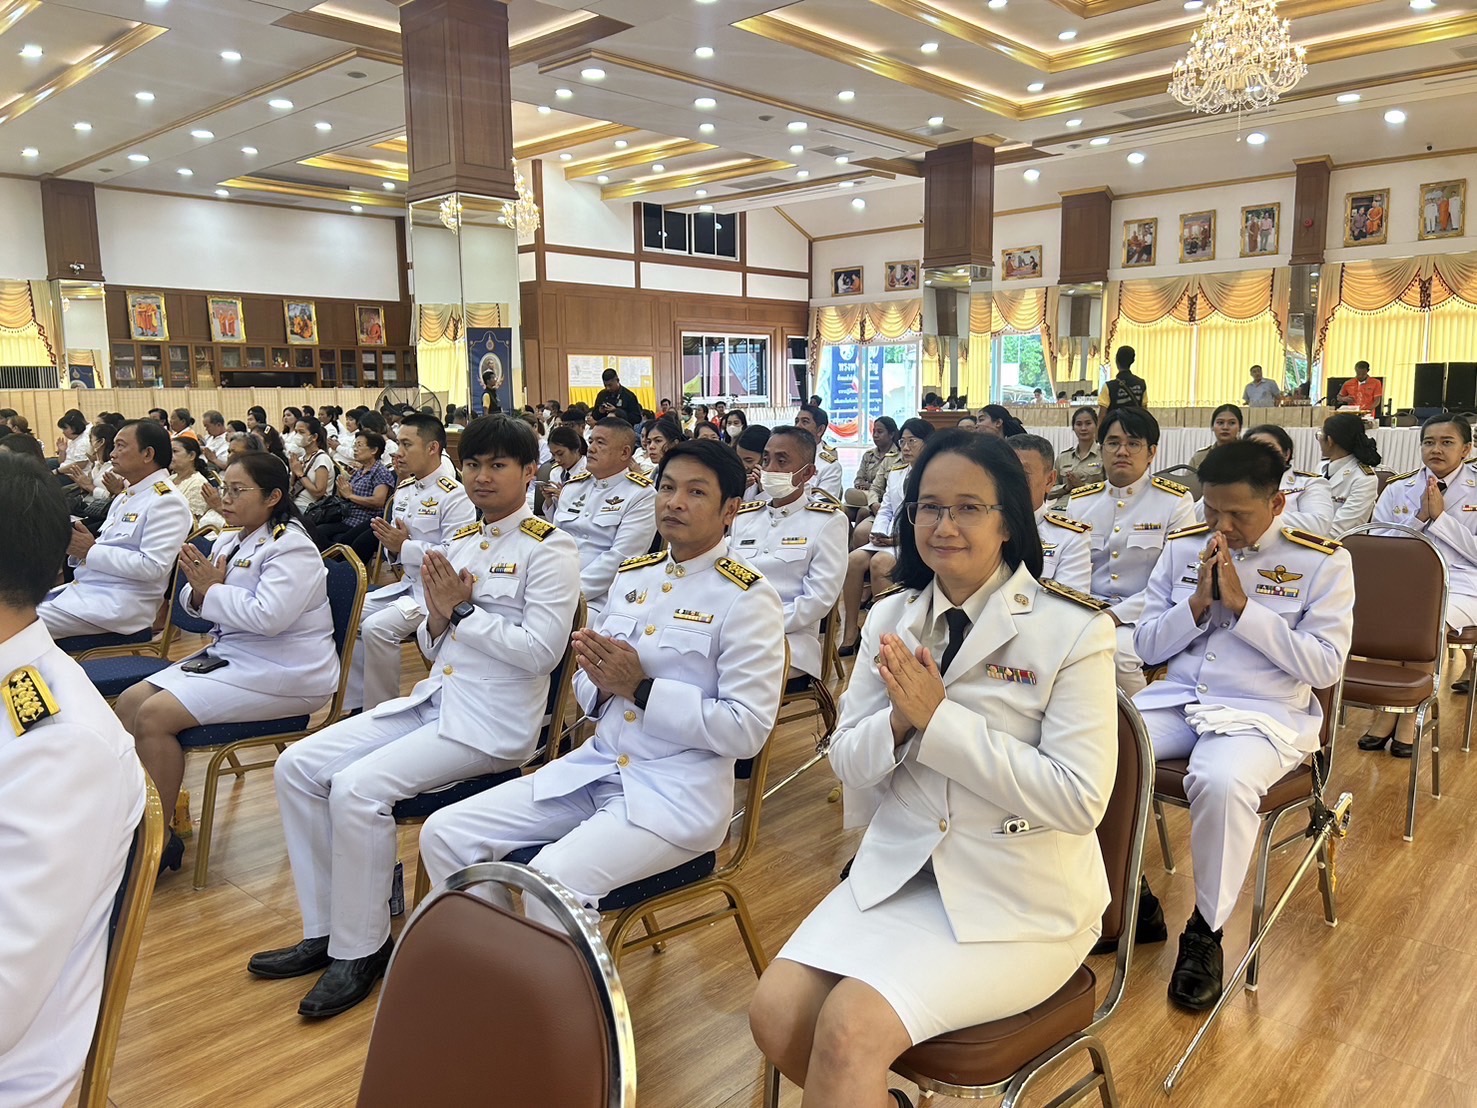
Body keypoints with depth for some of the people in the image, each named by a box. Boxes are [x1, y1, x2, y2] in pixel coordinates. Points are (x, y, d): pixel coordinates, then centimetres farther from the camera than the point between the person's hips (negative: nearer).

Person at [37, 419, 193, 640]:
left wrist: (91, 551, -15)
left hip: (120, 603, -10)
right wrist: (79, 545, 2)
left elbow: (153, 566, -23)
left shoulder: (166, 501, -13)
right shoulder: (126, 493, 18)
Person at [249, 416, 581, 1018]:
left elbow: (542, 651, -18)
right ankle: (323, 929, 10)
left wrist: (463, 611, -13)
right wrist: (439, 614, -6)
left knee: (357, 788, -23)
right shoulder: (459, 543, 13)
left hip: (494, 721, -8)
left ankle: (360, 948, -3)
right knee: (297, 766, -2)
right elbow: (433, 648, 16)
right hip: (434, 699, 8)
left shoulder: (549, 549, -8)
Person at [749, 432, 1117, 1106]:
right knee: (776, 1014, -11)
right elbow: (847, 763, 5)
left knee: (849, 1028, -22)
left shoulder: (1074, 631, -11)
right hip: (898, 869, 5)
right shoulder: (890, 618, 4)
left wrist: (940, 717, -22)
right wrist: (900, 719, -17)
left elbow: (1079, 800, -18)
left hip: (1023, 898, -5)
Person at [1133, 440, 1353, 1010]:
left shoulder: (1322, 561, -1)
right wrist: (1197, 602, -10)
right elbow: (1146, 647, 8)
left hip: (1265, 714, -3)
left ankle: (1205, 934, -11)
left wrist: (1242, 605, -15)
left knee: (1221, 781, -37)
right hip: (1176, 701, 4)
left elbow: (1326, 667, -8)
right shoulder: (1182, 547, 8)